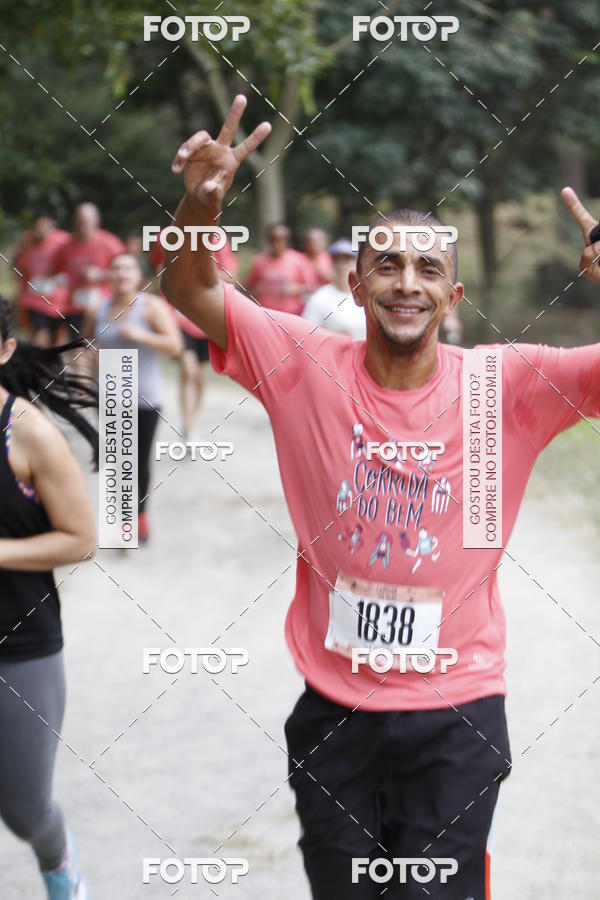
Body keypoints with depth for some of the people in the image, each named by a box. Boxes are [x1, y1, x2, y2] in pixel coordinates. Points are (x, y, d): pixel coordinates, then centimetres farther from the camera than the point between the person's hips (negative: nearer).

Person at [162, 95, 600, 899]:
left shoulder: (505, 384, -8)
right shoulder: (307, 365, -5)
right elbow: (190, 292, -6)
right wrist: (202, 206, -27)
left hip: (457, 715, -1)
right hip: (333, 705, 2)